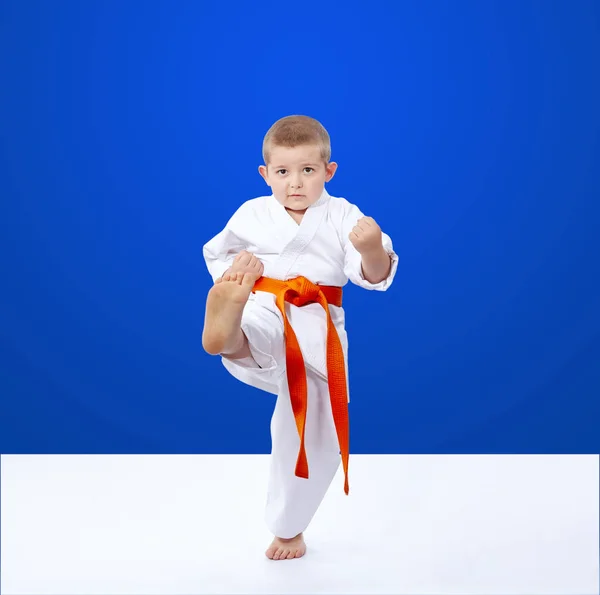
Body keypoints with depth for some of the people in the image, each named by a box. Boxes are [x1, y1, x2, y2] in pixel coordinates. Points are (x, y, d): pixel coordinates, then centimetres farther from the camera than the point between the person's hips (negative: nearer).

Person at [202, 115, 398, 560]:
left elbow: (376, 277, -13)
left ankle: (289, 528, 31)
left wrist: (373, 250, -37)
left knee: (312, 432, 9)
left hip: (318, 328, 0)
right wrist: (233, 271, -10)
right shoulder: (251, 214, 2)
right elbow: (217, 253, 14)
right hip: (263, 312, 0)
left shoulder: (342, 216, -3)